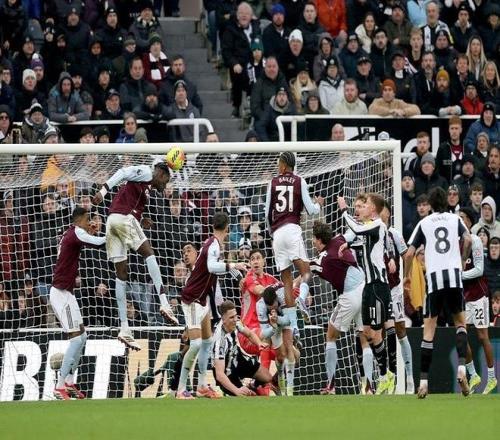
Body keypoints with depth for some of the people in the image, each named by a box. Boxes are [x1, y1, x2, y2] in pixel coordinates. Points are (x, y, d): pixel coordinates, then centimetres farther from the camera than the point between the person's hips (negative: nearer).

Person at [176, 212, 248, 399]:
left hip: (201, 299, 10)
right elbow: (212, 267, -40)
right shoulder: (213, 245, -21)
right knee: (196, 344, -16)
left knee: (207, 341, 16)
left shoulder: (212, 243, 7)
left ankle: (202, 386, 22)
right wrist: (232, 266, -42)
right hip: (192, 300, -10)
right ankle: (181, 389, -14)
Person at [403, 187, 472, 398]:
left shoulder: (424, 223, 11)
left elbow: (409, 254, 7)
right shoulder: (455, 219, 12)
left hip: (434, 277, 0)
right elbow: (468, 239, -7)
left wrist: (407, 276, 22)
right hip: (454, 275, 0)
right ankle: (461, 367, -8)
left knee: (429, 329, 3)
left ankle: (423, 381, -3)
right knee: (460, 322, 15)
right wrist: (462, 262, 9)